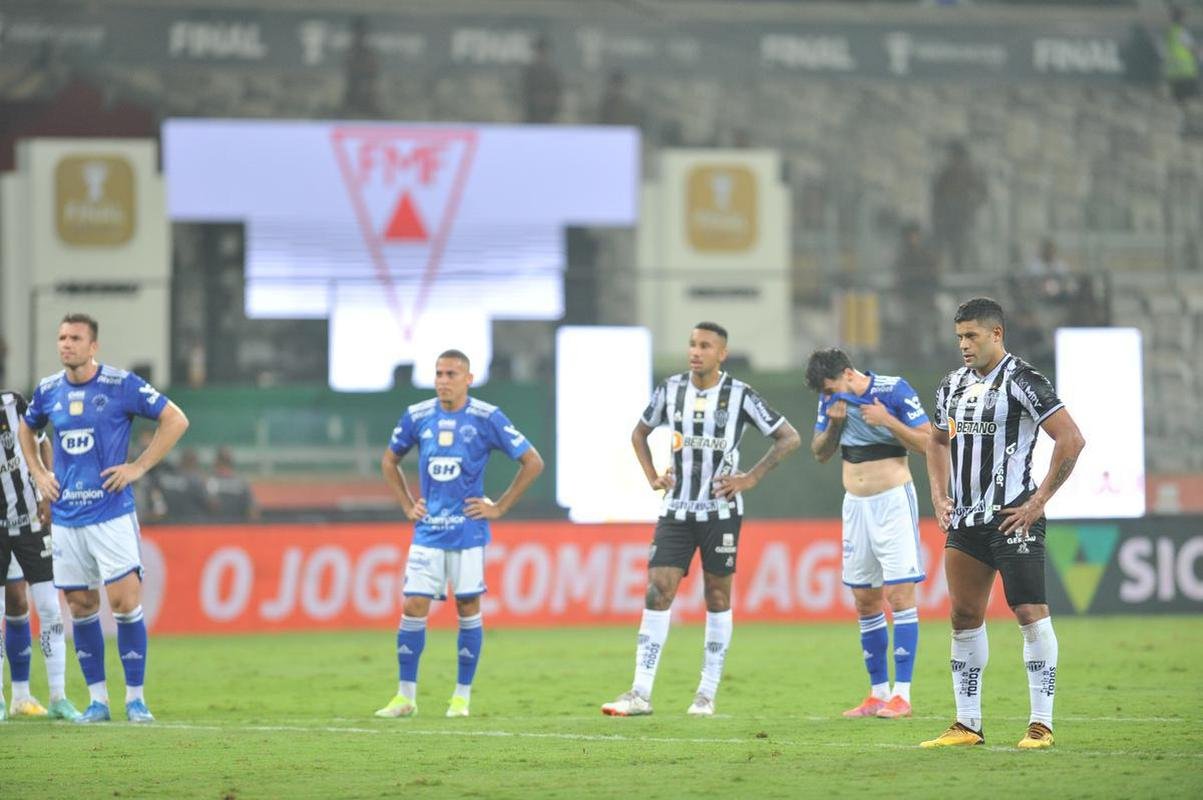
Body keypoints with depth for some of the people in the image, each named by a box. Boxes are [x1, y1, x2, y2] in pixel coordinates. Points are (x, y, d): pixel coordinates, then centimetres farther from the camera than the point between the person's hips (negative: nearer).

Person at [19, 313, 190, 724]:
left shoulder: (121, 385, -7)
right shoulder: (48, 390, 6)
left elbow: (175, 420, -4)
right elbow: (26, 429, 27)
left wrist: (139, 467, -8)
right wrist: (38, 474, 13)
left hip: (111, 514, -4)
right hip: (65, 516, 4)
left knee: (125, 600, -10)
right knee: (81, 605, 6)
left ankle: (135, 697, -1)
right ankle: (97, 700, 13)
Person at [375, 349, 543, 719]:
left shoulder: (486, 418, -6)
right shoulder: (417, 417, 4)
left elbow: (533, 462, -2)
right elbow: (389, 460, 21)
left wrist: (499, 507, -4)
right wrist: (407, 505, 11)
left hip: (468, 531, -3)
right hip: (428, 531, 3)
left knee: (468, 607, 1)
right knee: (413, 607, -4)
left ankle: (462, 697, 10)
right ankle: (406, 696, 4)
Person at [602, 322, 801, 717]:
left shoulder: (739, 395, -6)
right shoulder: (671, 390, 3)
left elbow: (789, 438, -2)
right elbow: (640, 433, 20)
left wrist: (751, 478, -8)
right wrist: (652, 477, 6)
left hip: (720, 510, -2)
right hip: (676, 509, 2)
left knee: (717, 596, 3)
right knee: (657, 592, -7)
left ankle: (707, 695, 10)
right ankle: (640, 694, -9)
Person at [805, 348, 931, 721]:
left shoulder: (894, 391, -12)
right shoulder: (831, 401, 5)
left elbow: (928, 444, -11)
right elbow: (820, 453, 12)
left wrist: (887, 421, -21)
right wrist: (834, 423, -6)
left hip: (893, 500, -6)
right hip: (855, 504, 6)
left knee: (899, 593, -10)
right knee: (864, 600, 7)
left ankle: (901, 695, -11)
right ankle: (878, 693, 14)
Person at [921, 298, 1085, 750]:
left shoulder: (1020, 381, -11)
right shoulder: (954, 384, 13)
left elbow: (1071, 440, -16)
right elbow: (938, 442, 30)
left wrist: (1039, 501, -15)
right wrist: (939, 497, 16)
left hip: (1012, 517, -8)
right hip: (964, 521, 8)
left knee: (1030, 614, -9)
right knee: (964, 618, 8)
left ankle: (1041, 724, -6)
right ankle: (967, 725, 15)